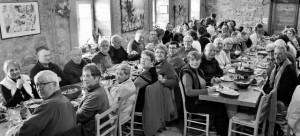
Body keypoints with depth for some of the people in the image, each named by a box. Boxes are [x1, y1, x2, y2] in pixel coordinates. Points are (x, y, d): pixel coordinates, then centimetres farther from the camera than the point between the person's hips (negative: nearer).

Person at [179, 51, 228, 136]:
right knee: (220, 110, -10)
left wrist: (210, 88, 0)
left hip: (200, 100, 8)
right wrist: (206, 91, -25)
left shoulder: (198, 70, 8)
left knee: (221, 105, -6)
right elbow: (189, 92, -28)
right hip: (193, 104, -8)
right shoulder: (187, 73, -18)